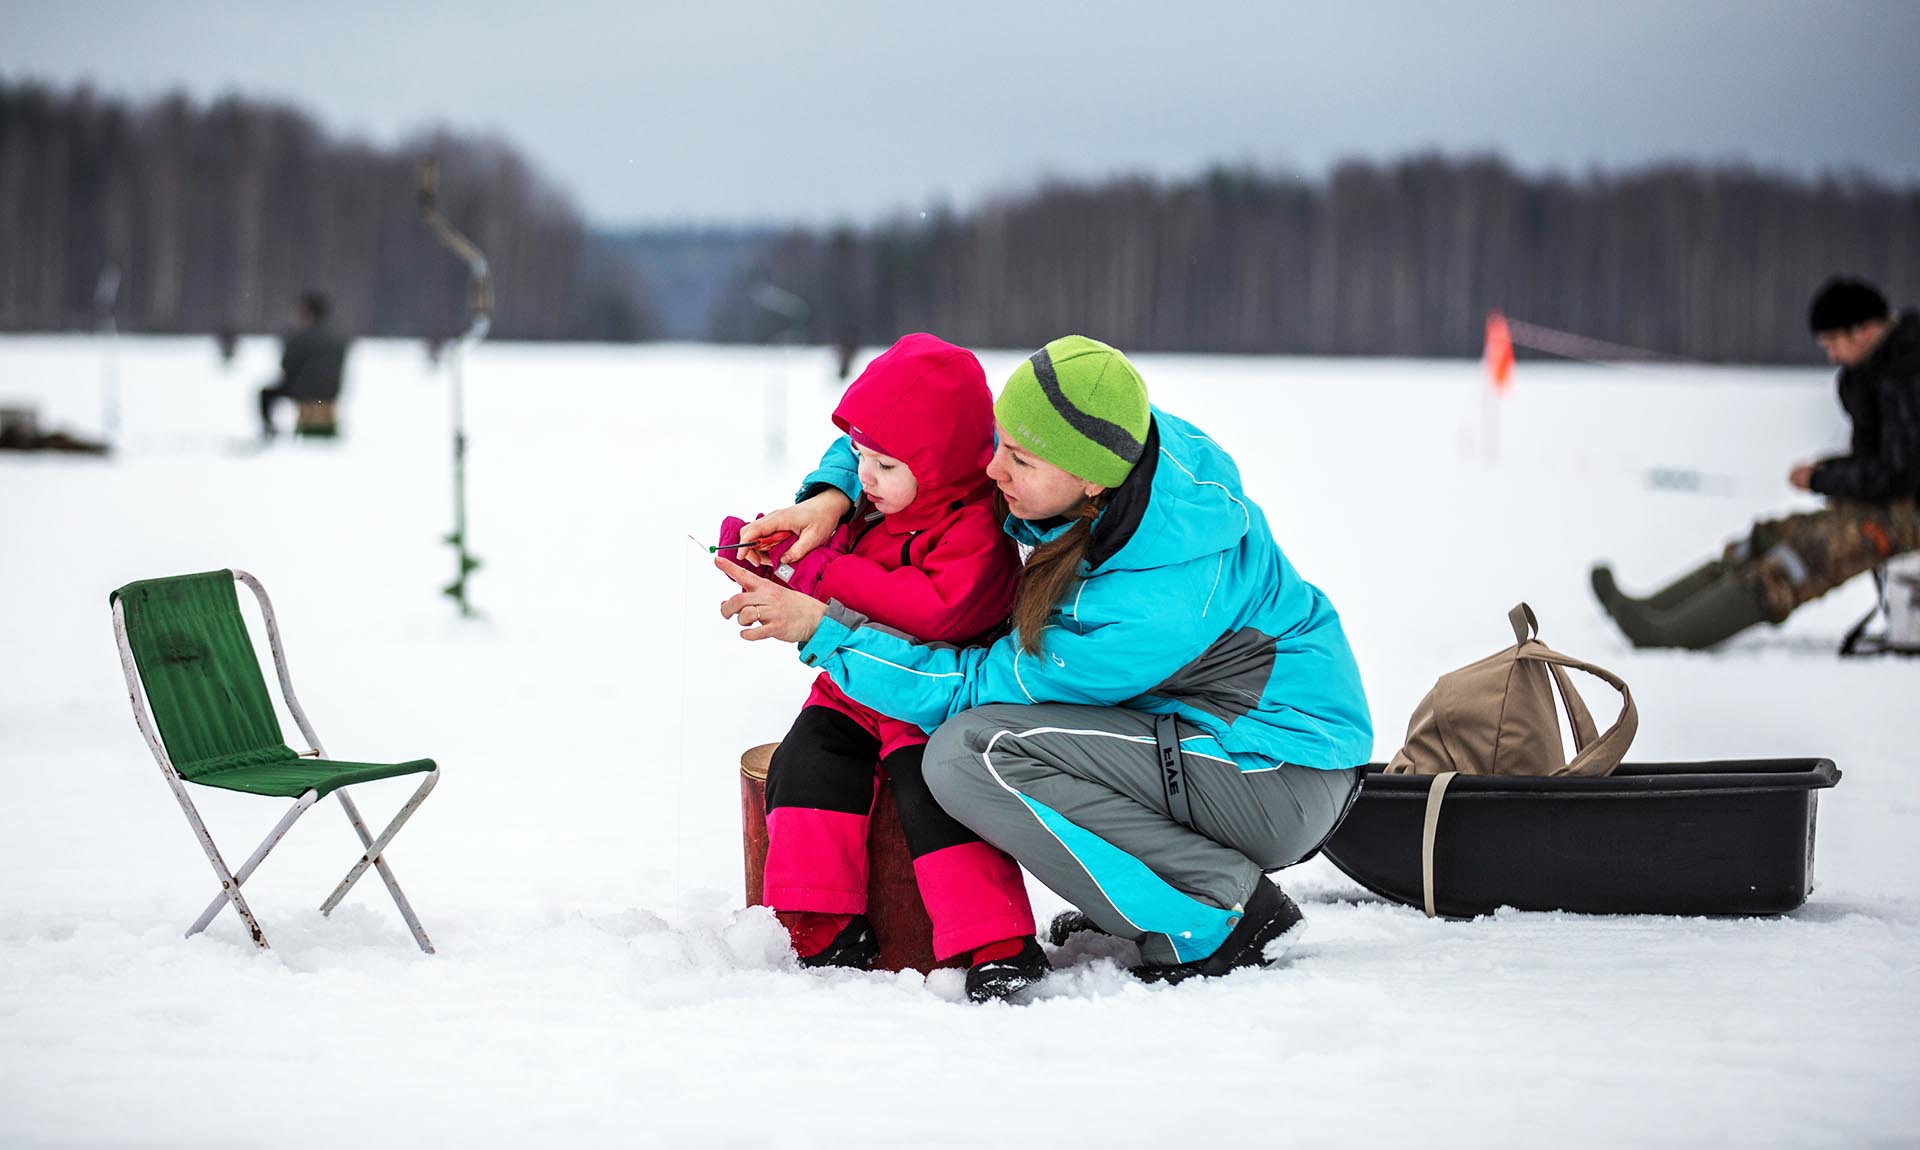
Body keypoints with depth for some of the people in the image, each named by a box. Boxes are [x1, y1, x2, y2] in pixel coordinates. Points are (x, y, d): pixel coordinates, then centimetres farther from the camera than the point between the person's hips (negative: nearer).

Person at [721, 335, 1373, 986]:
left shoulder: (1156, 602, -31)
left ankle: (1216, 914, -14)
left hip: (1285, 780, -9)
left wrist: (823, 627, -15)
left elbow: (974, 686, -19)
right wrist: (834, 494, -8)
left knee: (968, 751, -21)